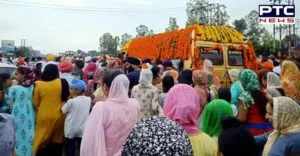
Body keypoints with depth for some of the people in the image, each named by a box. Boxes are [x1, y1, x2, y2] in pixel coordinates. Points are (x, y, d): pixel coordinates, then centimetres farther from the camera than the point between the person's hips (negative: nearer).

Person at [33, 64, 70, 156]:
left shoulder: (39, 84, -8)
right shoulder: (62, 83, -10)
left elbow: (35, 103, 1)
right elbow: (67, 99, 0)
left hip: (44, 117, 0)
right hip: (58, 116, 0)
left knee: (43, 141, 13)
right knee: (57, 140, 15)